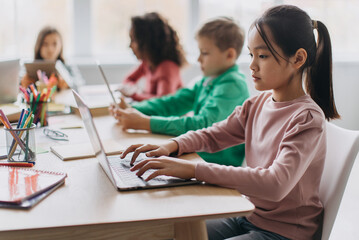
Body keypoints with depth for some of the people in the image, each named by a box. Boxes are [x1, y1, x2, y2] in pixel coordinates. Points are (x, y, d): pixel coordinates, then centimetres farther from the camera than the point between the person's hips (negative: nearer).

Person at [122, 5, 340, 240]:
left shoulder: (307, 118, -21)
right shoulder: (257, 104, 2)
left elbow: (275, 184, -34)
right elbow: (213, 135, 14)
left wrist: (194, 169, -38)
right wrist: (171, 146, -7)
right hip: (248, 217, 7)